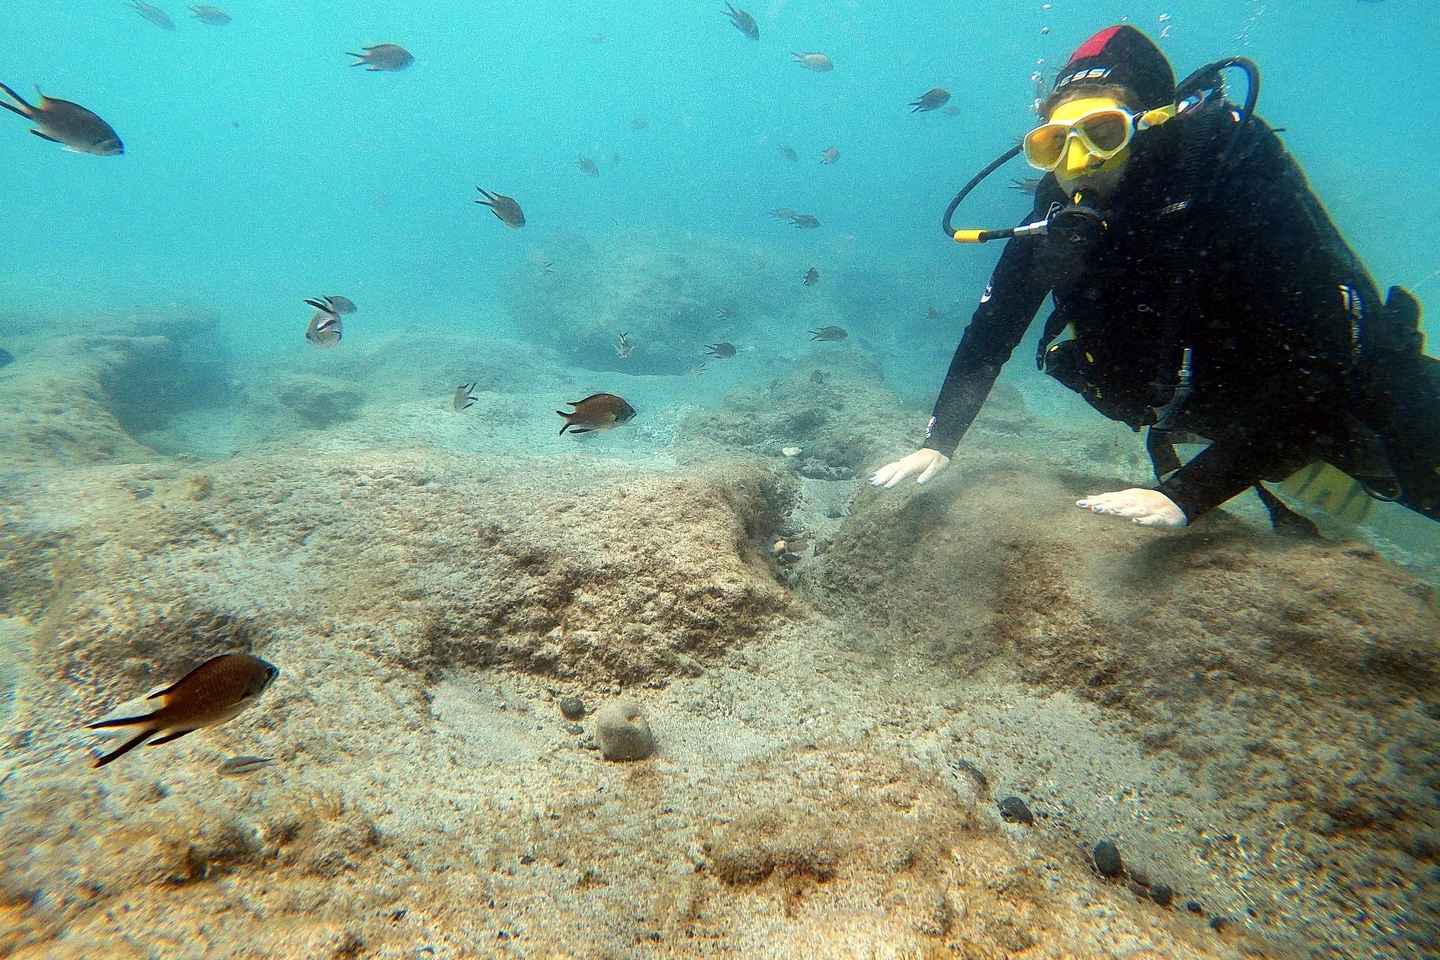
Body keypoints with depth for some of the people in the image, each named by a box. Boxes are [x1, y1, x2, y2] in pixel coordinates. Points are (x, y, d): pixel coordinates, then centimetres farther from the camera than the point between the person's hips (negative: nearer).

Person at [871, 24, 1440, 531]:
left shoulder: (1235, 174, -33)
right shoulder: (1059, 213, -20)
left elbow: (1313, 369, -37)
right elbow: (992, 326, -13)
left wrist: (1188, 492, -45)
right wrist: (938, 442, -23)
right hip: (1227, 415, 4)